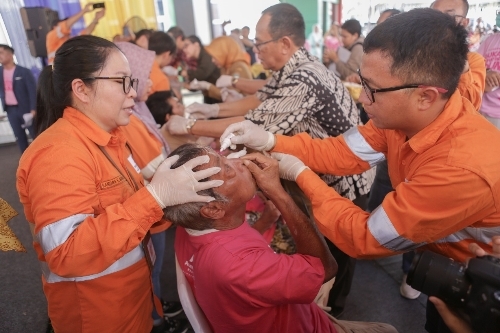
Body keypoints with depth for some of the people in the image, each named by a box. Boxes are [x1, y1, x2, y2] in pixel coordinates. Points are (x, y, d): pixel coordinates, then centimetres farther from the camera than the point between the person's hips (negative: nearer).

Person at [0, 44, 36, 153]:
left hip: (25, 108, -5)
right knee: (20, 138, 9)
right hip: (10, 110, 5)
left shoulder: (24, 71, -6)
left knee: (35, 135, 2)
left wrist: (33, 109, -17)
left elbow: (33, 91, -10)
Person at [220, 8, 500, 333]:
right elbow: (340, 153, -9)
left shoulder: (462, 169, -36)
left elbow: (364, 238, -28)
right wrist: (270, 141, -19)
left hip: (466, 271, -5)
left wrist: (301, 174, -20)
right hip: (424, 235, 5)